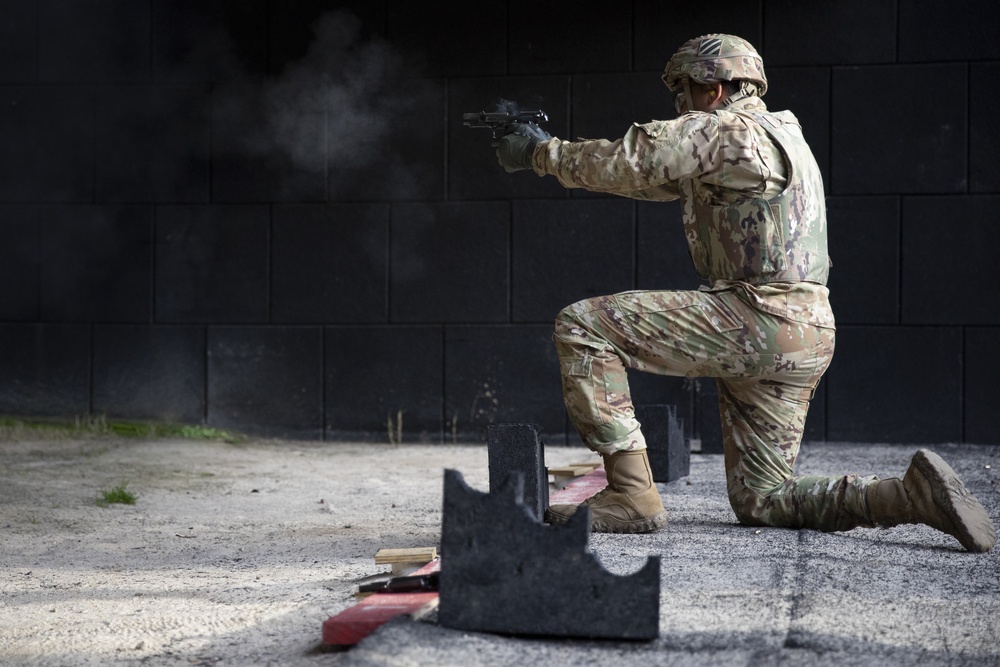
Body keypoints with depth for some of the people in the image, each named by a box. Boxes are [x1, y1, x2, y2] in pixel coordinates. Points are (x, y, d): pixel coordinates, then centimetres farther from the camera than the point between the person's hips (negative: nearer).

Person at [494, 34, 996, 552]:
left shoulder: (724, 130, -5)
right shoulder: (773, 134, 25)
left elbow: (628, 164, -10)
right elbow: (656, 178, 29)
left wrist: (543, 153, 6)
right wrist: (557, 150, 26)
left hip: (759, 321, -10)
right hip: (802, 340, 10)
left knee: (581, 327, -8)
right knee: (761, 502, 14)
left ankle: (631, 495, -11)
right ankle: (914, 494, -1)